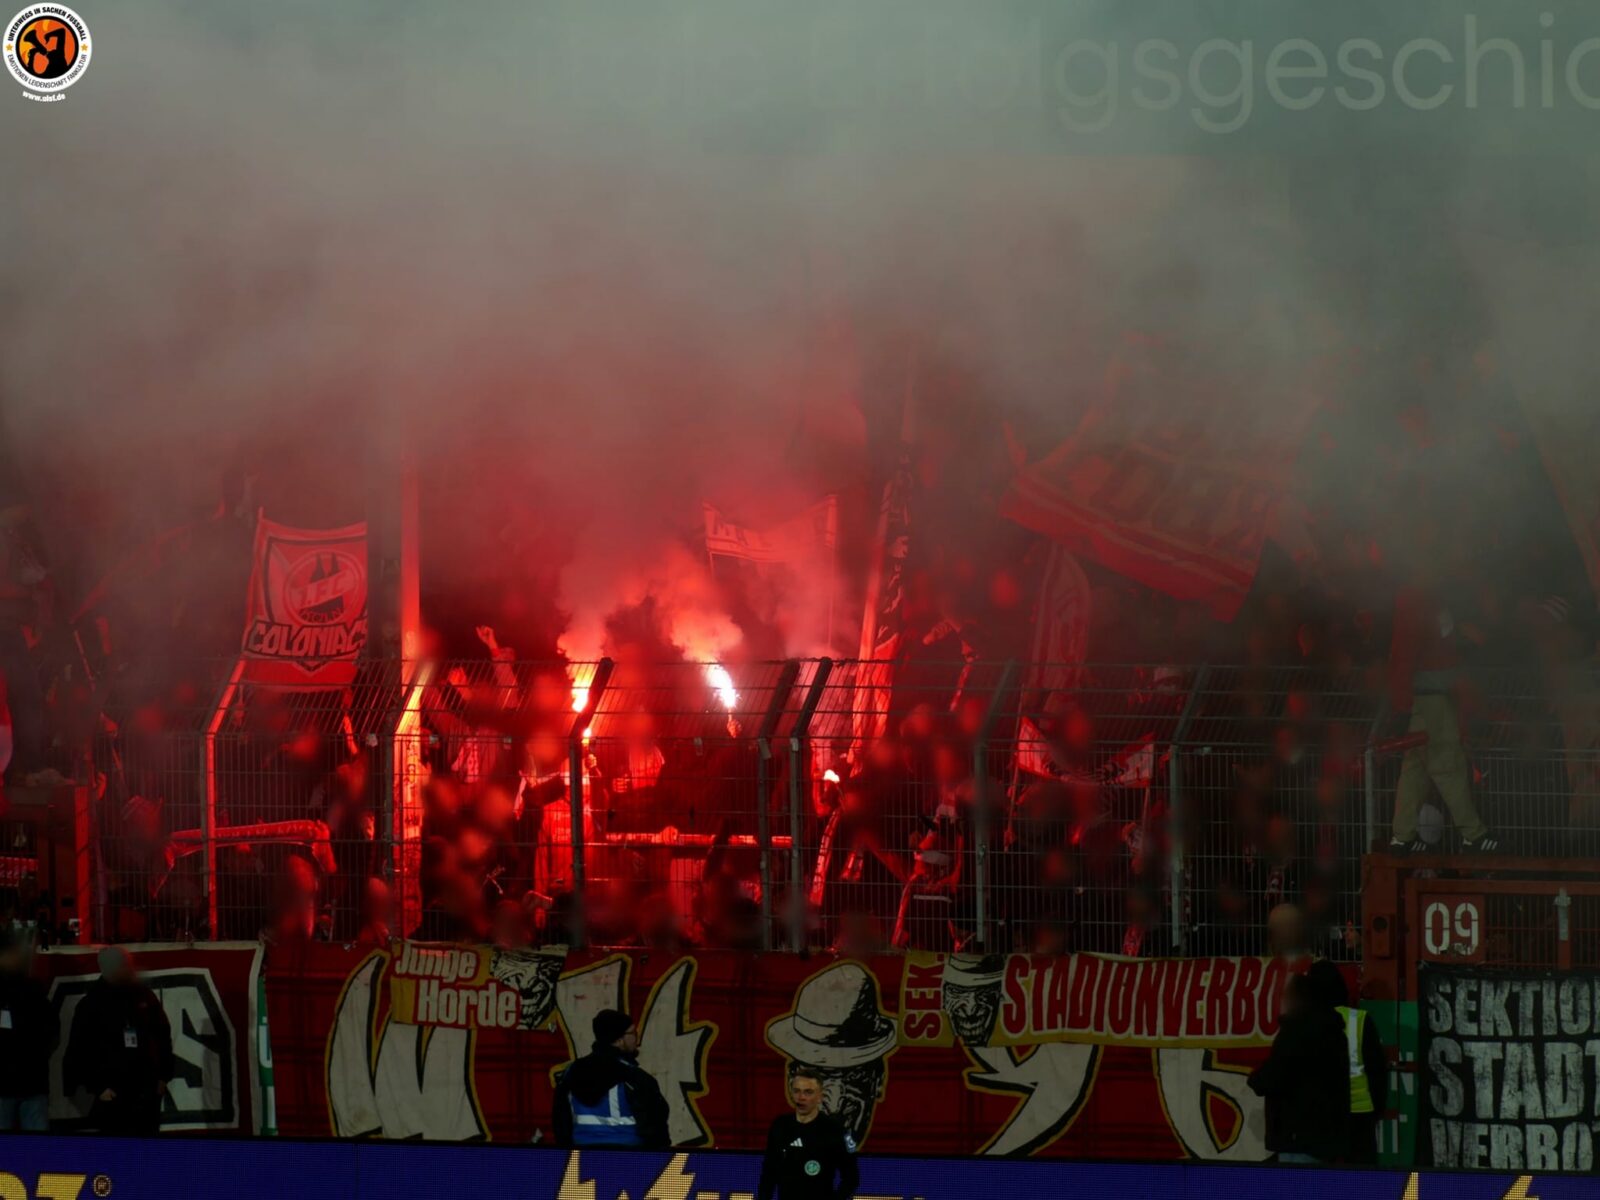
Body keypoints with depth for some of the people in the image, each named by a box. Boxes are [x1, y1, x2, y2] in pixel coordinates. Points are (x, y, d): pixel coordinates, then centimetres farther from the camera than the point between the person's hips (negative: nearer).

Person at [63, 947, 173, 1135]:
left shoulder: (144, 996, 5)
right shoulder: (91, 1004, -4)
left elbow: (163, 1036, 12)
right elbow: (79, 1052, -4)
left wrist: (163, 1076, 7)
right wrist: (97, 1087, -8)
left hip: (148, 1091, 3)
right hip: (113, 1093, -3)